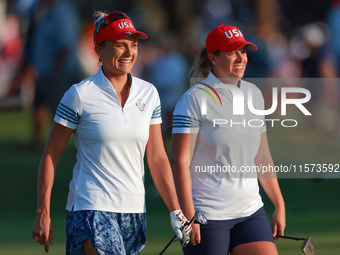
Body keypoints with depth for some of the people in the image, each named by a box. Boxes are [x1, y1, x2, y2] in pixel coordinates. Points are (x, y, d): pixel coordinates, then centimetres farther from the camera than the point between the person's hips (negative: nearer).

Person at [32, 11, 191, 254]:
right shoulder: (80, 95, -5)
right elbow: (50, 155, -2)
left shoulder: (148, 93, 8)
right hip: (90, 209, -5)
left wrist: (176, 211, 4)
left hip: (134, 212, 5)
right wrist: (43, 213, -6)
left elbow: (157, 158, 10)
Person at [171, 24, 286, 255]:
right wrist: (188, 216, -19)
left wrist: (279, 204, 15)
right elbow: (181, 162, -13)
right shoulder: (195, 99, -9)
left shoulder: (254, 94, 11)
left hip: (251, 211, 6)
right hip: (206, 216, -6)